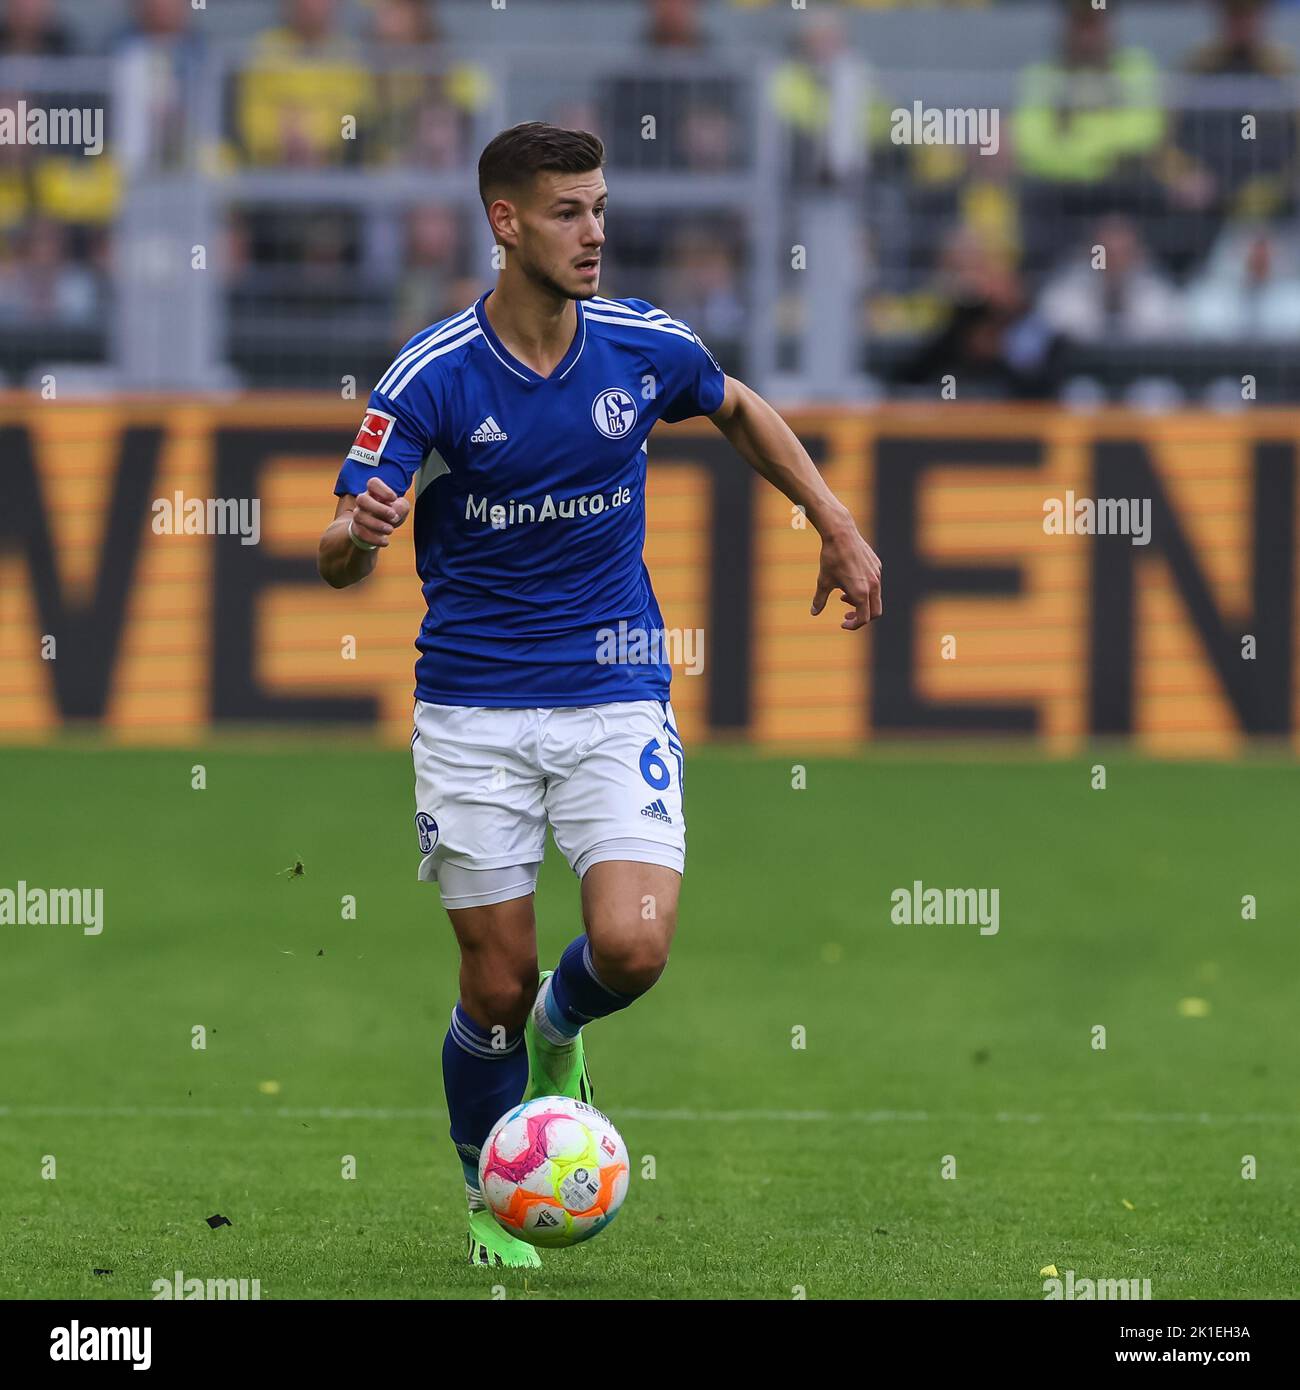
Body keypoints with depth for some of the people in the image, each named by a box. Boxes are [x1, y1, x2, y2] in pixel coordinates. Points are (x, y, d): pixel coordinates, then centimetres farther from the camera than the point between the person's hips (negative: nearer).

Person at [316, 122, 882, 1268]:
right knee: (497, 983, -1)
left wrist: (837, 523, 14)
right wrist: (360, 534, -39)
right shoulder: (433, 376, -12)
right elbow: (338, 560, -16)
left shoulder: (645, 345, -3)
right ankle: (491, 1199, 26)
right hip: (474, 709, -2)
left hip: (615, 695, 2)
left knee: (631, 946, -17)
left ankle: (562, 1029, 20)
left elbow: (739, 410, 21)